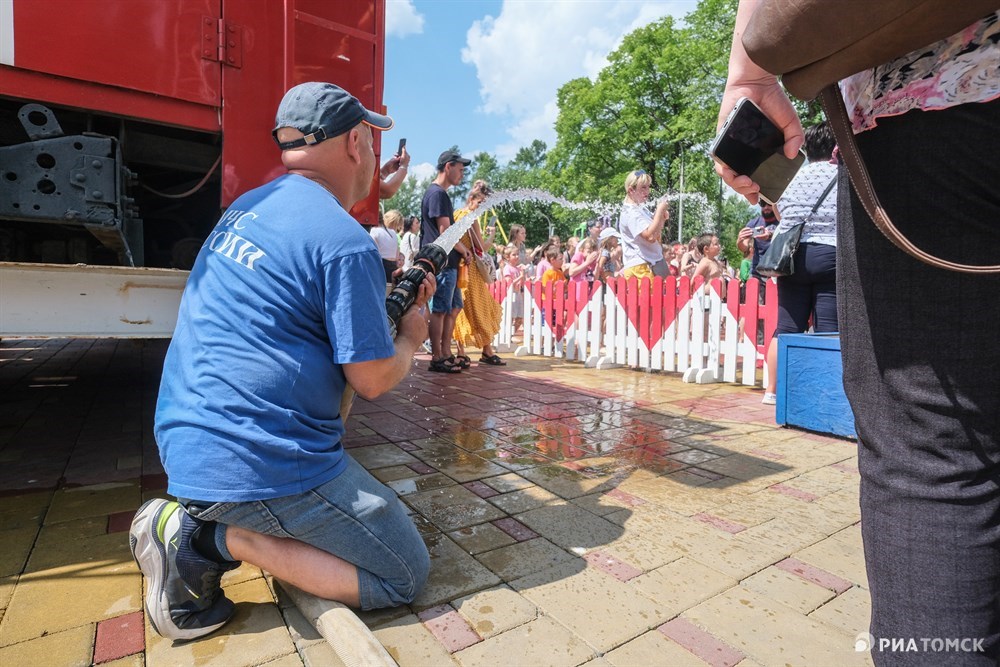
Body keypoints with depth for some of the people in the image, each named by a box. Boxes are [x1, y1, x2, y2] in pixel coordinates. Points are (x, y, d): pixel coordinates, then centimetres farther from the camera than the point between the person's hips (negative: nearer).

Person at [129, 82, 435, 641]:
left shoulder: (246, 207, 10)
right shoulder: (346, 241, -18)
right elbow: (372, 379, -15)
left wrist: (389, 295, 23)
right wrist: (412, 338, 7)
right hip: (263, 463, -9)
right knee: (405, 574, 3)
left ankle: (200, 519, 10)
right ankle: (218, 538, -5)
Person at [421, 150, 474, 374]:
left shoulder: (438, 193, 20)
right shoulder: (438, 194, -12)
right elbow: (445, 233, -17)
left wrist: (463, 251, 11)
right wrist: (465, 252, -3)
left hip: (448, 263, 10)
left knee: (453, 308, 13)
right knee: (440, 311, -5)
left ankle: (446, 354, 19)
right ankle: (437, 359, 2)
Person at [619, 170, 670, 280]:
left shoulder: (642, 210, 16)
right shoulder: (630, 213, -14)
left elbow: (656, 236, 22)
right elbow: (650, 236, -26)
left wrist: (662, 219, 4)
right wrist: (659, 210, -17)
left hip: (653, 264, 10)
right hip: (640, 267, -10)